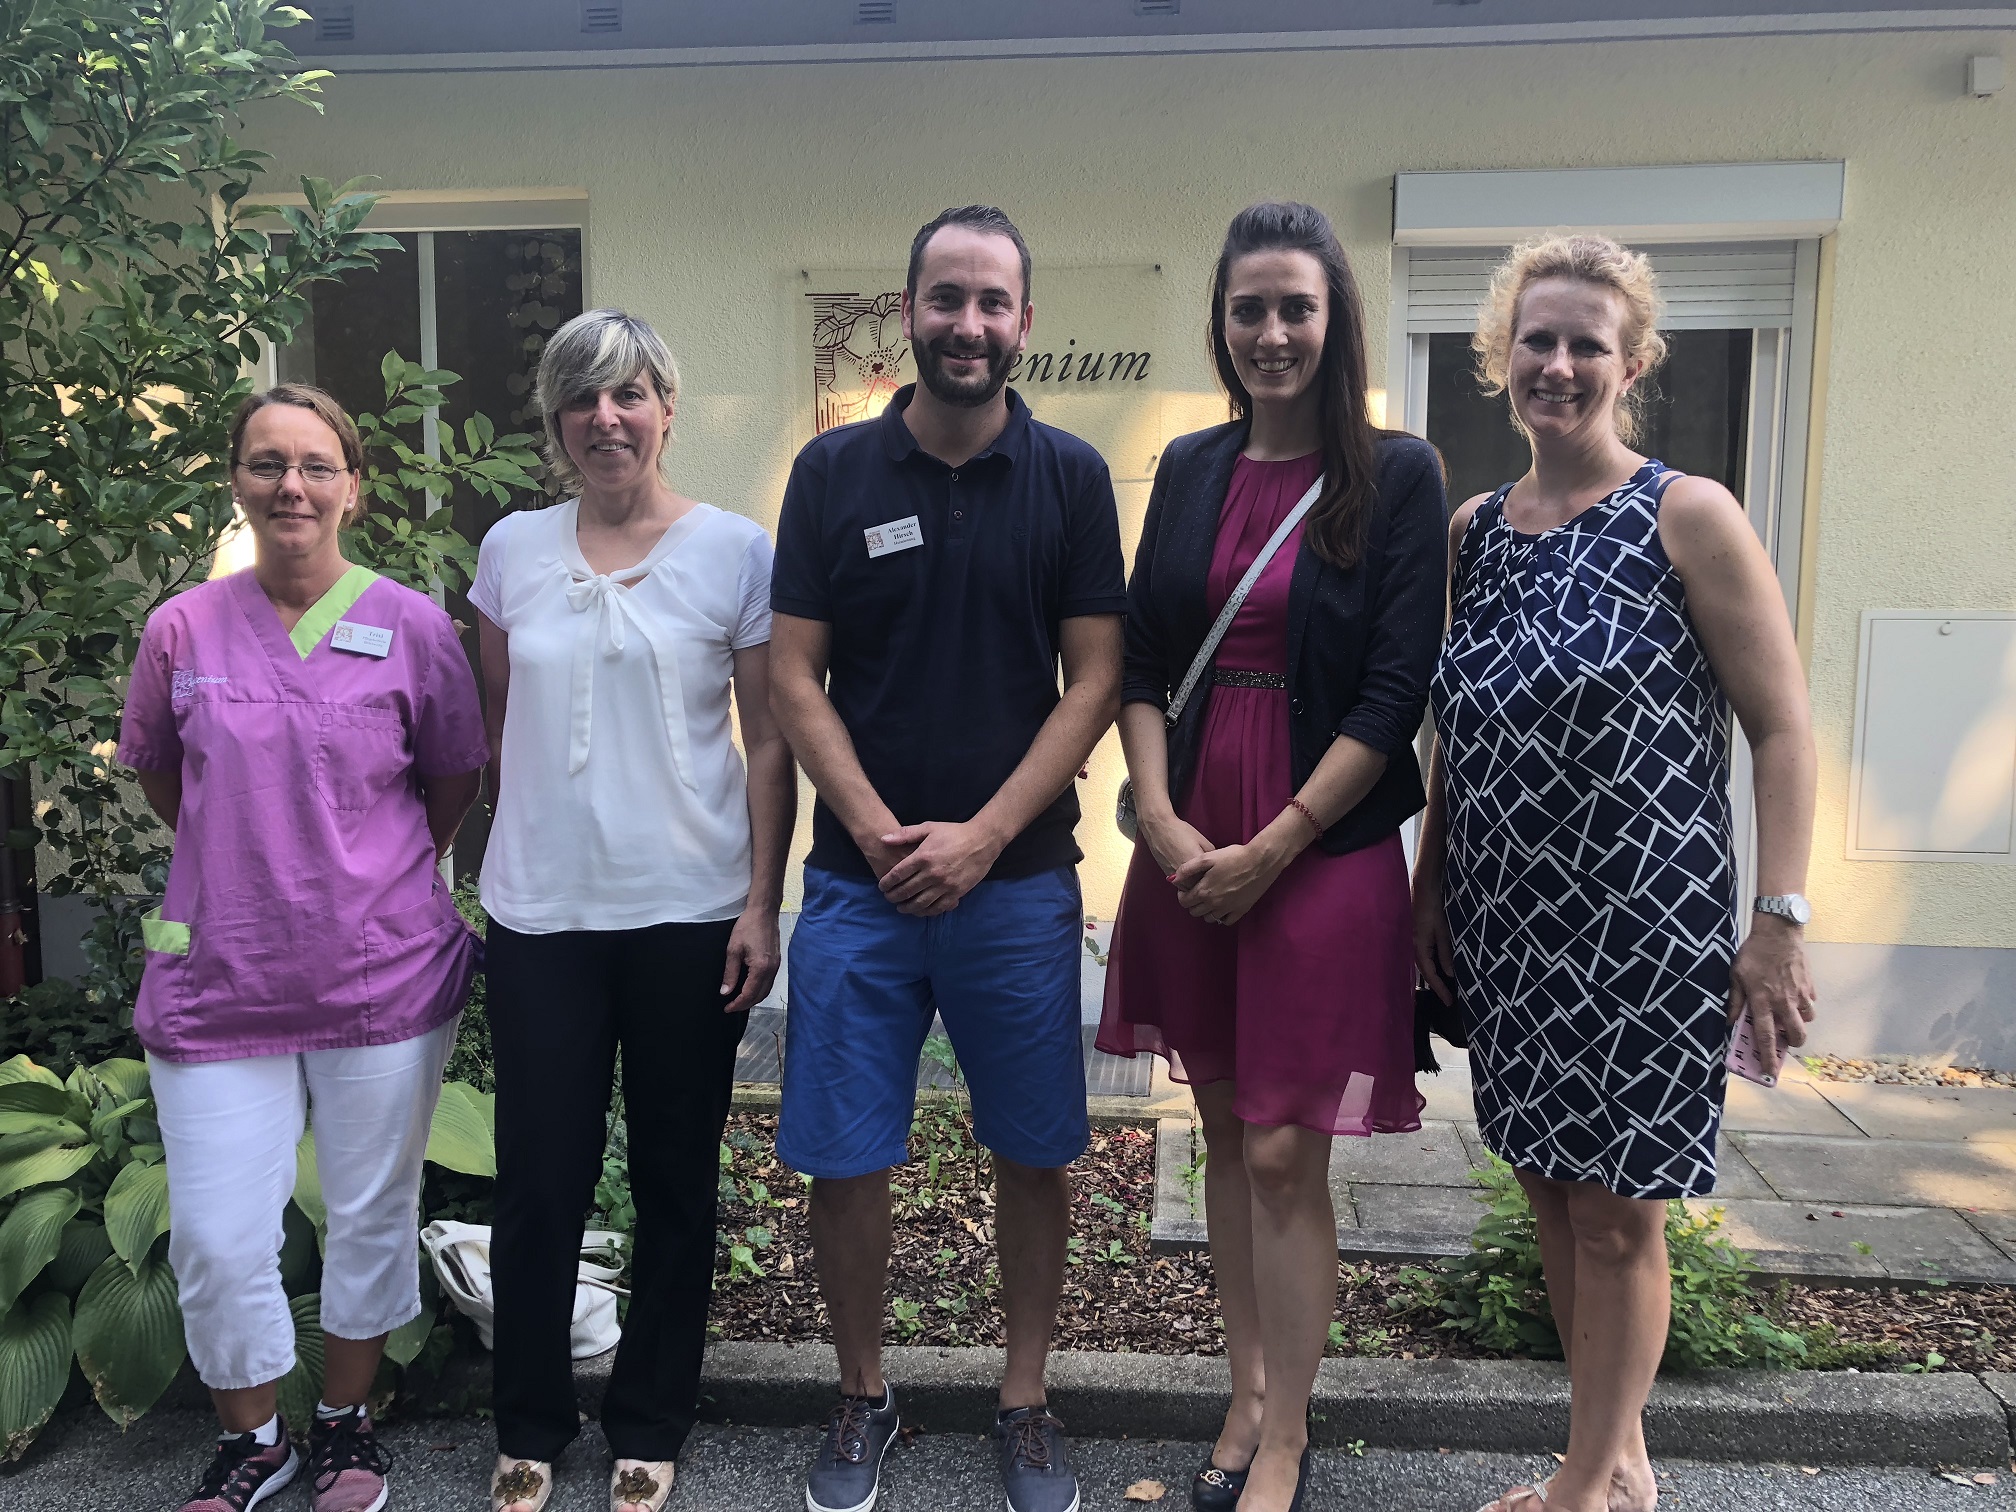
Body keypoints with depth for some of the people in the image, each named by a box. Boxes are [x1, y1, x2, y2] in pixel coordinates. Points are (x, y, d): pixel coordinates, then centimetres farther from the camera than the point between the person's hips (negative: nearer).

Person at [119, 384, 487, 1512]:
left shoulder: (413, 626, -5)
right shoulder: (183, 630, -1)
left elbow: (456, 780, 6)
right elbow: (156, 771, 16)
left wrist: (378, 882, 8)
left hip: (384, 977, -1)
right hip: (220, 984, 1)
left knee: (372, 1217, 13)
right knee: (217, 1241, 5)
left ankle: (347, 1420, 37)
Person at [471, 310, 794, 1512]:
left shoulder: (734, 549, -1)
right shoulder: (514, 550, 7)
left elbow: (770, 739, -1)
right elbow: (494, 723, 15)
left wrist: (763, 903, -6)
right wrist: (490, 868, 10)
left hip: (691, 914, -1)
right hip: (542, 916, 2)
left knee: (676, 1181, 10)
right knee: (539, 1183, 5)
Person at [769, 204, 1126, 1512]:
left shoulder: (1069, 475, 1)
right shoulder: (834, 471, 3)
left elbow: (1096, 675, -2)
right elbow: (796, 675, 1)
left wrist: (982, 836, -10)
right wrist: (878, 831, -10)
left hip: (1019, 877, 0)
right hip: (859, 879, 1)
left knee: (1035, 1154, 9)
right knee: (846, 1158, 6)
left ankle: (1027, 1400, 30)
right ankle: (866, 1396, 30)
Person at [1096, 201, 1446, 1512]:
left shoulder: (1398, 474, -4)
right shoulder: (1191, 470, 8)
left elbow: (1396, 692, -9)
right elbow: (1139, 659, 7)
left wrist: (1275, 847, -11)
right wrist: (1162, 820, -6)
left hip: (1326, 851, -4)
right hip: (1190, 849, 4)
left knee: (1286, 1156, 1)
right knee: (1226, 1135, 14)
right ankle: (1249, 1393, 31)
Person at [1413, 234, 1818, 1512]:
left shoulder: (1688, 518, -8)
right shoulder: (1476, 531, 8)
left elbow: (1783, 728, -9)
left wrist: (1779, 922, -14)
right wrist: (1431, 892, 13)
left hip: (1643, 922, -5)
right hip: (1510, 922, 6)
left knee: (1617, 1210, 5)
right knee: (1552, 1188, 14)